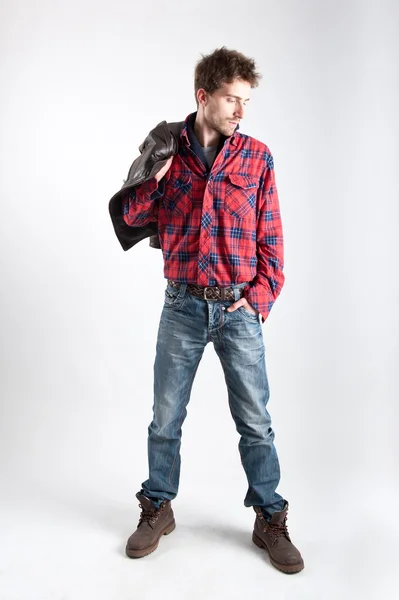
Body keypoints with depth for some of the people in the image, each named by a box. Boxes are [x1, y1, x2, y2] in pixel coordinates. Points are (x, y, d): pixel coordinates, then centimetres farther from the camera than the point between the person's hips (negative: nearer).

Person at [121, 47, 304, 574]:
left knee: (255, 421, 6)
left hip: (239, 308, 0)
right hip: (183, 306, 1)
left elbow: (271, 236, 3)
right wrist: (159, 170, -11)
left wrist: (261, 297, -6)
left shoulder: (256, 156, 2)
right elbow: (133, 216, 4)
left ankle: (270, 520, 25)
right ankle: (158, 508, 31)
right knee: (166, 416, 11)